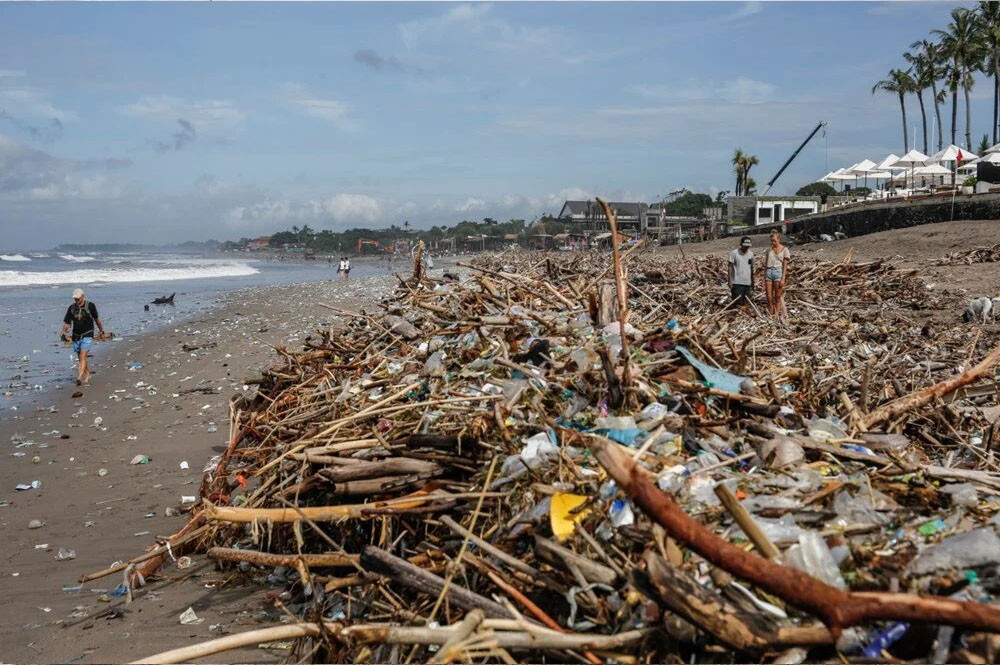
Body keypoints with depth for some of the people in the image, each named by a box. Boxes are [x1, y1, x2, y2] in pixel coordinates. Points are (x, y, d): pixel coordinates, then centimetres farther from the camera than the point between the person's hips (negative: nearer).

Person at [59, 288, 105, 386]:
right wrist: (63, 331, -17)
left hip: (87, 335, -4)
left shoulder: (90, 306, -2)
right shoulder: (71, 308, 4)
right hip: (76, 336, 4)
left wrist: (101, 331, 19)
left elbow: (96, 319, 10)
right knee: (80, 358, 13)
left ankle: (79, 378, -27)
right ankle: (87, 375, 32)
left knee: (83, 356, -18)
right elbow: (67, 322, 3)